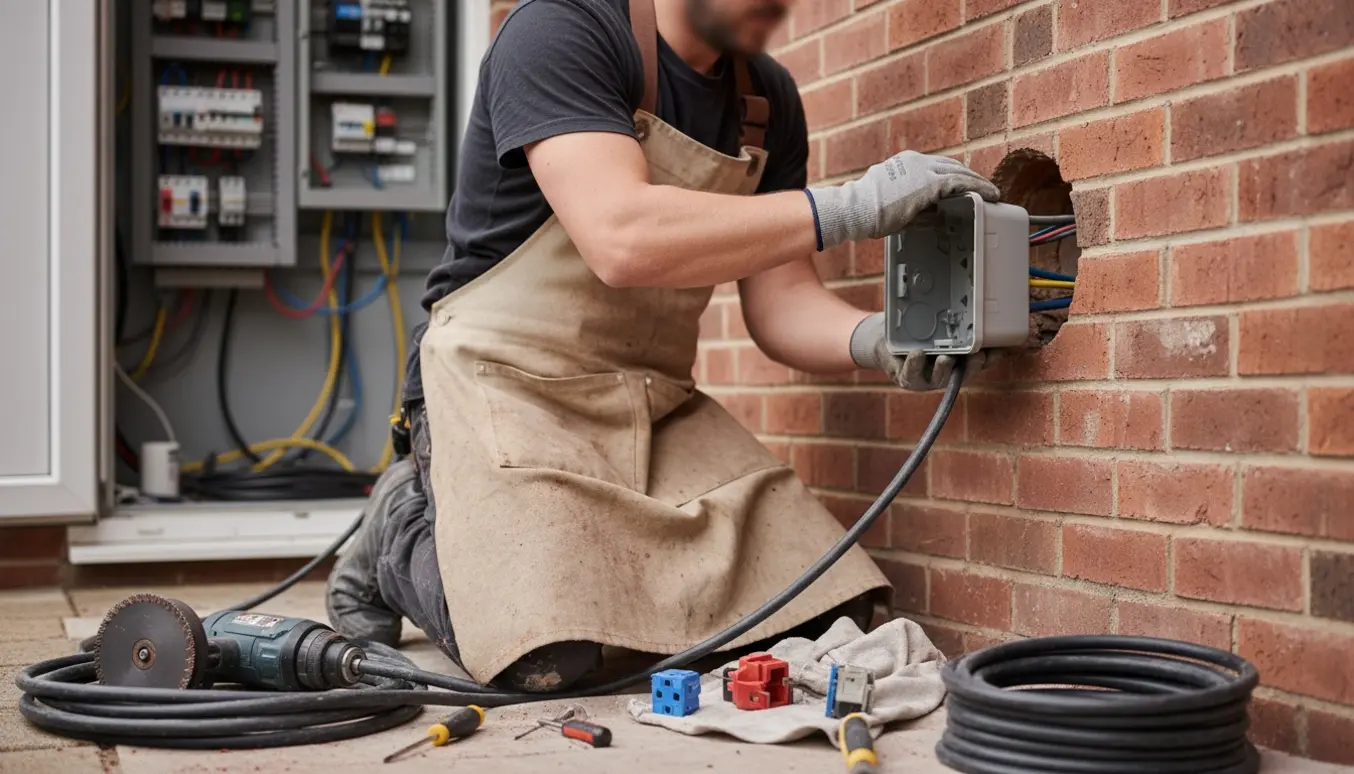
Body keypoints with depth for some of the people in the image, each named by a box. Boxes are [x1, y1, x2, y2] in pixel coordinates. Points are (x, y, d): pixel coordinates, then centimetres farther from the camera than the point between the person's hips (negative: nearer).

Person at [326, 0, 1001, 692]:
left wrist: (877, 341, -18)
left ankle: (595, 551, 13)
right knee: (544, 658, -26)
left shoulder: (767, 98, 9)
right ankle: (405, 534, 6)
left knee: (828, 621, -10)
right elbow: (622, 240, -30)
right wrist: (849, 207, -29)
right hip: (508, 379, -6)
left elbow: (779, 303, 5)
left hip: (656, 399, 7)